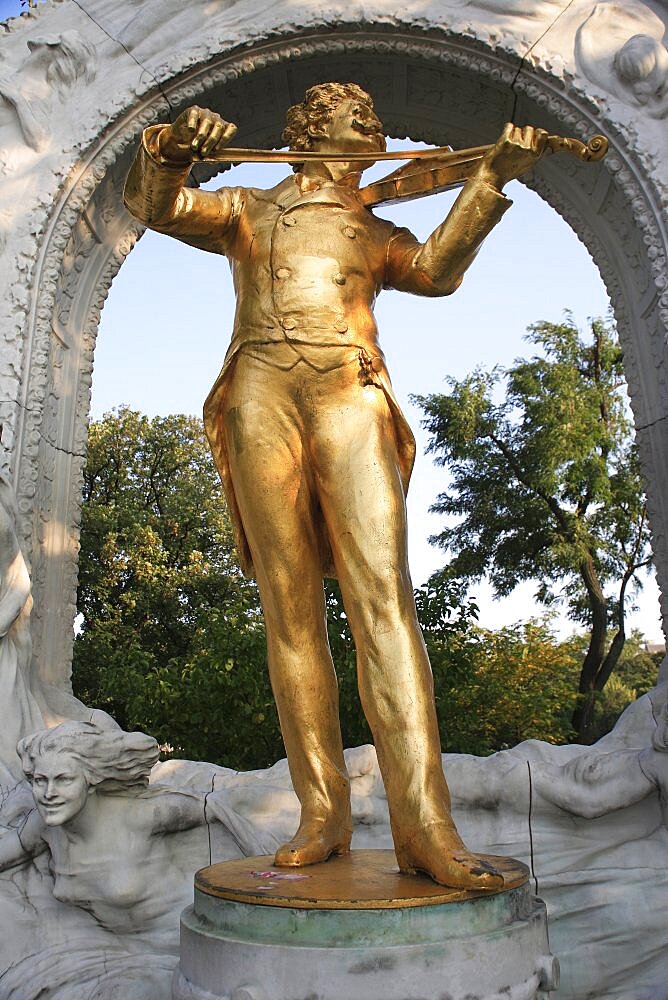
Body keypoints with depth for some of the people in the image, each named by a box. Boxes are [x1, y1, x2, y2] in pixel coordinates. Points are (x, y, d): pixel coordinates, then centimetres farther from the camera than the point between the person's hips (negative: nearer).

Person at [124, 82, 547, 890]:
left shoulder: (377, 235, 29)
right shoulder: (247, 211, 29)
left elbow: (438, 267, 8)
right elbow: (153, 204, 13)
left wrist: (494, 177, -4)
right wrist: (174, 148, -9)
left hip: (349, 398, 0)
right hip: (262, 397, 0)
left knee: (381, 593, -17)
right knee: (290, 605, -6)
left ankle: (423, 824, -21)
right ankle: (323, 813, -2)